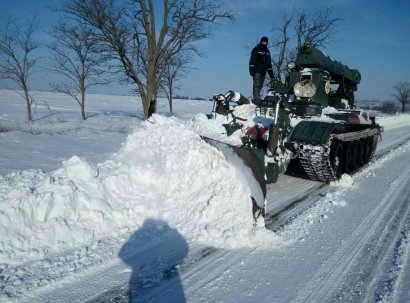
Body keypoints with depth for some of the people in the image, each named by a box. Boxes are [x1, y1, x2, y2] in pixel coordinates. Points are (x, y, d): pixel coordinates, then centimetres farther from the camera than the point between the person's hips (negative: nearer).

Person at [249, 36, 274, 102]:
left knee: (260, 86, 4)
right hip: (257, 71, -6)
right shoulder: (256, 50, 2)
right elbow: (252, 60, -7)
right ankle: (257, 99, -21)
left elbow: (269, 63, 26)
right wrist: (252, 69, -18)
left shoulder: (267, 51, 22)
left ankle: (257, 99, 7)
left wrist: (271, 73, 22)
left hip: (263, 71, 7)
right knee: (256, 85, -14)